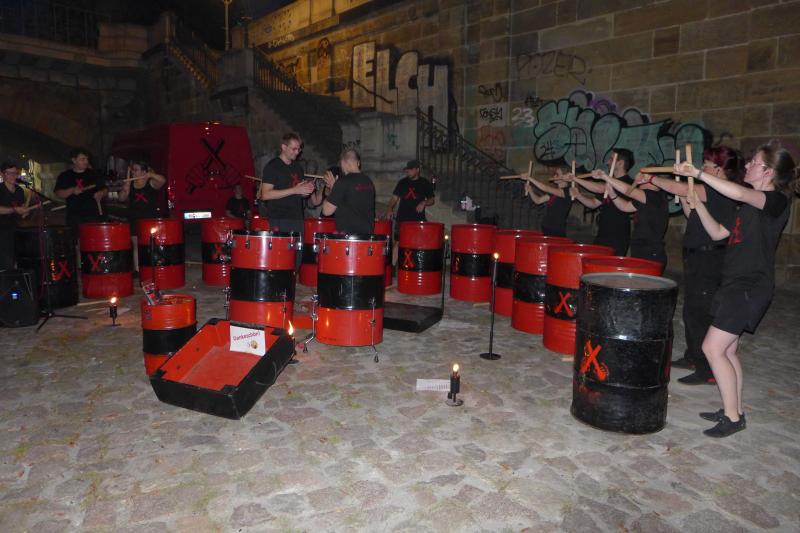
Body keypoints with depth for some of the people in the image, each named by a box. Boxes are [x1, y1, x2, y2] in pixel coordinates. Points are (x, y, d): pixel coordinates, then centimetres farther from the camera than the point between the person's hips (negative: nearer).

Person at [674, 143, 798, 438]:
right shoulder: (751, 205, 16)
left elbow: (739, 193, -31)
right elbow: (718, 233, 16)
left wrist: (697, 173, -28)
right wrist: (699, 205, 5)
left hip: (751, 288, -9)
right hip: (737, 283, 9)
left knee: (713, 347, -10)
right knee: (728, 350, 13)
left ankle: (732, 417, 2)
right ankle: (733, 411, 24)